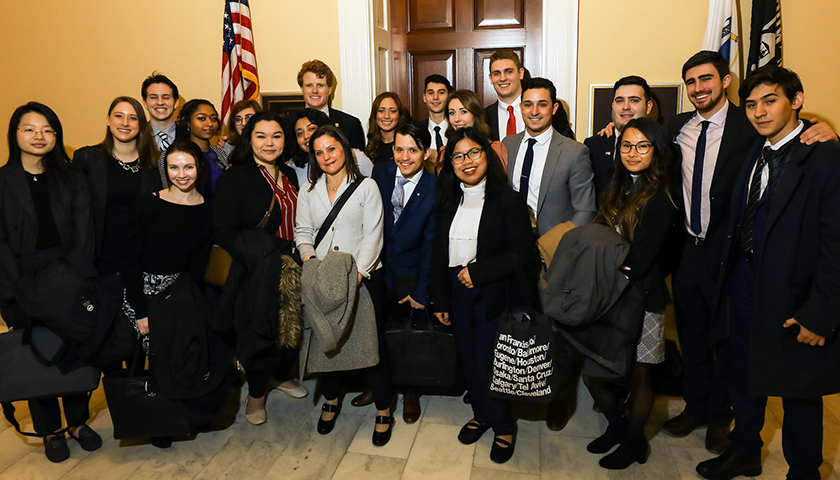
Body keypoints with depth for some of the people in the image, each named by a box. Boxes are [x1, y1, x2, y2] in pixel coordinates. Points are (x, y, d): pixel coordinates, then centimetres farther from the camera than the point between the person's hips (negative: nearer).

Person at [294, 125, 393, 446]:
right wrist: (309, 258, -10)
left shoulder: (366, 187, 1)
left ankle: (383, 411, 15)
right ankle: (331, 399, 33)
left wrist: (358, 272, -16)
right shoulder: (308, 191, 13)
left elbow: (373, 235, -6)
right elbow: (303, 232, 10)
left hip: (365, 277, -3)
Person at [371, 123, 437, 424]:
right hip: (379, 267, 2)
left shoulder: (436, 189, -14)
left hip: (411, 273, -2)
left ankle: (411, 394, 37)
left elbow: (431, 244, -12)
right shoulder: (380, 174, -4)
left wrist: (421, 291, -11)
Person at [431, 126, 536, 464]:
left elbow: (523, 254, -15)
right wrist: (440, 300, 5)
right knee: (468, 359, 14)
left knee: (489, 362, 1)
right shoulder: (448, 202, 6)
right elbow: (439, 252, 7)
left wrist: (478, 272, -16)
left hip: (494, 296, -4)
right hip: (458, 294, 5)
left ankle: (503, 427, 26)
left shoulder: (509, 201, -10)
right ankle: (481, 414, 38)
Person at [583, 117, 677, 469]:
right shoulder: (617, 188, 10)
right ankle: (617, 426, 37)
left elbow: (639, 261, -18)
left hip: (641, 299, -6)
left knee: (636, 376, 10)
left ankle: (634, 442, 35)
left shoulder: (660, 197, -13)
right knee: (592, 371, 9)